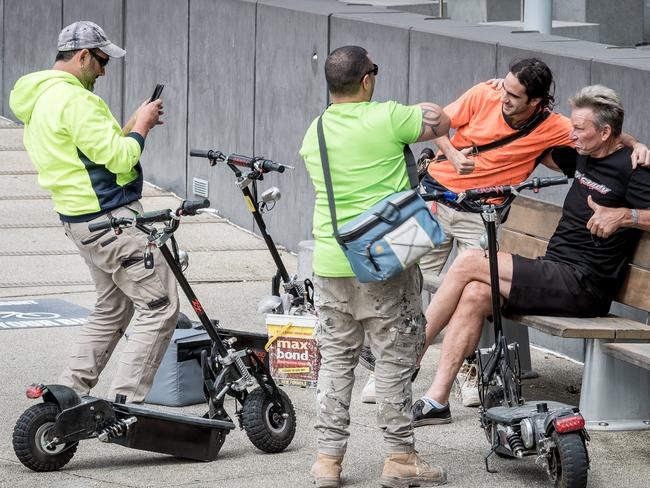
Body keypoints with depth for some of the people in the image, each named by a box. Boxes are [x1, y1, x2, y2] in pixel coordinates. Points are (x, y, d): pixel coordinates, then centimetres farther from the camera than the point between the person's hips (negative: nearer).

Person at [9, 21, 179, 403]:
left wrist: (131, 127, 11)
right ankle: (126, 402, -11)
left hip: (80, 219, 11)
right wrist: (140, 127, -5)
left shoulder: (40, 100, 15)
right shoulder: (73, 99, -18)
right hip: (110, 217, -11)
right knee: (161, 306, -8)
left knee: (113, 307, 22)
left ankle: (69, 392, 23)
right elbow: (118, 158, -21)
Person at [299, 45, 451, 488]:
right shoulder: (387, 119, -11)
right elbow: (440, 121, 3)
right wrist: (410, 110, 20)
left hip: (331, 263, 5)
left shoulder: (313, 133, 7)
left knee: (336, 359, 12)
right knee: (394, 357, 4)